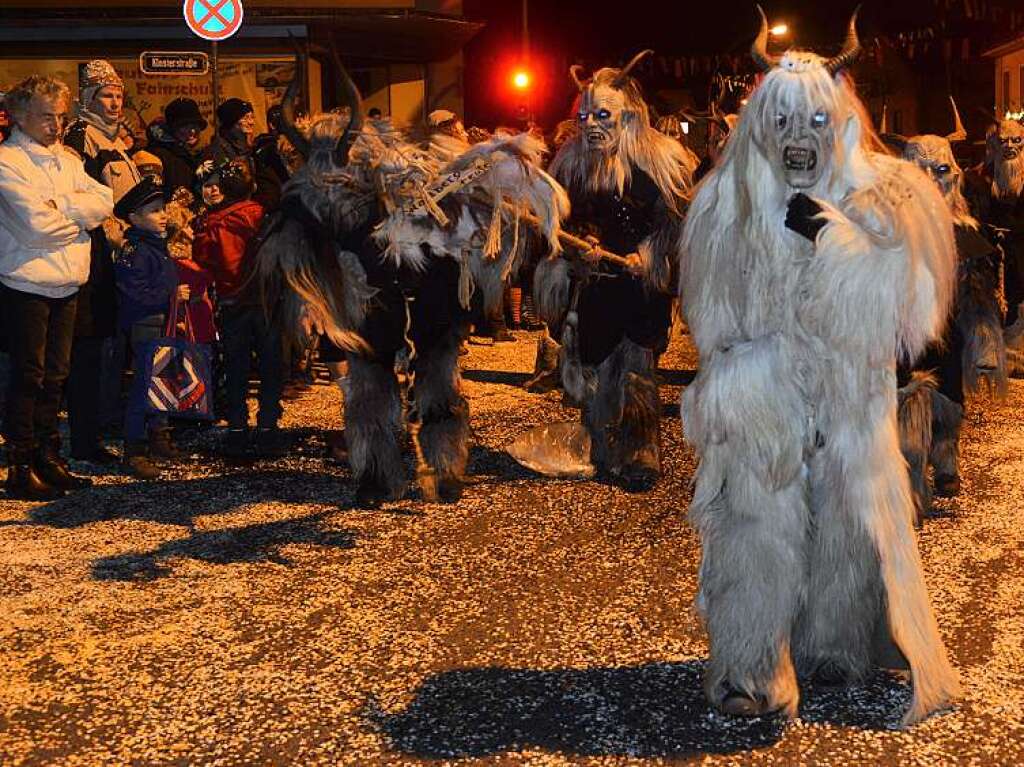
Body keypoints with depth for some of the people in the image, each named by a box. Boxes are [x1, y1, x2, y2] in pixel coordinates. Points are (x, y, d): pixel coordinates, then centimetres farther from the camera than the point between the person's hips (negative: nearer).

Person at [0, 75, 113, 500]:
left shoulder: (67, 159, 14)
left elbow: (103, 202, 0)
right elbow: (36, 223, -20)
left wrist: (59, 204, -14)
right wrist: (79, 219, -5)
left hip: (66, 285, 7)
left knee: (55, 375, 12)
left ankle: (48, 458, 22)